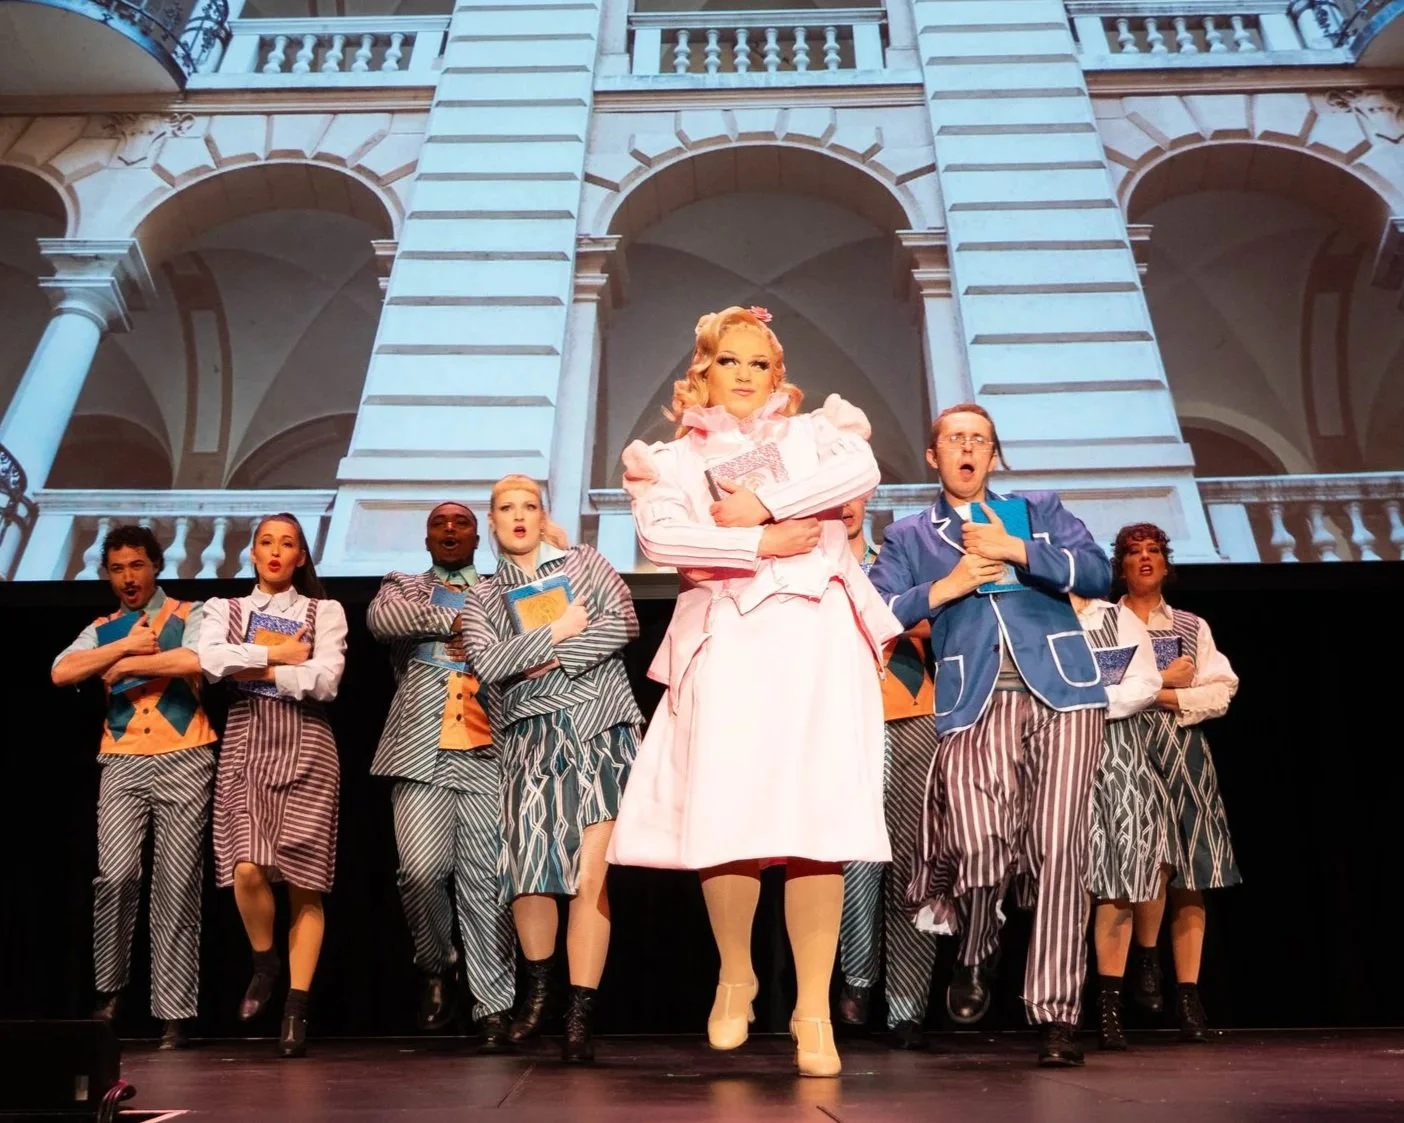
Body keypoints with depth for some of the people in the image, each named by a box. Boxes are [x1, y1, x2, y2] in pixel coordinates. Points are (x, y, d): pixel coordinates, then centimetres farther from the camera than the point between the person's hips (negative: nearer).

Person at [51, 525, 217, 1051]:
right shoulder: (102, 629, 15)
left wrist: (124, 666, -6)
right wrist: (125, 645, -8)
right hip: (122, 764, 3)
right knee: (116, 874, -12)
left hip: (183, 762, -2)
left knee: (176, 887, -1)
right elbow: (61, 672, -2)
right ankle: (109, 988, 12)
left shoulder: (188, 614, 4)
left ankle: (173, 1013, 6)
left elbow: (196, 660, -17)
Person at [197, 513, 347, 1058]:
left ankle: (297, 1009, 9)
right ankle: (264, 961, 16)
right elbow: (211, 661, -8)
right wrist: (277, 654, -8)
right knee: (248, 868, -15)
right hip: (246, 744, 1)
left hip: (306, 747, -1)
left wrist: (256, 668, -4)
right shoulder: (225, 608, 14)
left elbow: (325, 680, -7)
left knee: (304, 881, -2)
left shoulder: (326, 611, 9)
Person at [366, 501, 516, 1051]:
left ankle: (493, 1007, 4)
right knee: (422, 869, -12)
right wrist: (453, 620, -4)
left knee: (486, 880, -3)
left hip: (487, 751, 0)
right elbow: (381, 618, -5)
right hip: (422, 748, 0)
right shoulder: (400, 586, 19)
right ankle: (436, 965, 16)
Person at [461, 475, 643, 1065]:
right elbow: (488, 663, -3)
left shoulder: (583, 562, 12)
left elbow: (624, 622, -2)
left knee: (590, 876, -6)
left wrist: (554, 661, -8)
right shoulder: (482, 597, 14)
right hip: (531, 738, 1)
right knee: (531, 871, -7)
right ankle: (538, 984, 21)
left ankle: (580, 1015, 3)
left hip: (600, 729, -1)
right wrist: (559, 631, -8)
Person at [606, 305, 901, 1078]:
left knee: (818, 818, -7)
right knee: (724, 817, -7)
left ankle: (813, 1010, 4)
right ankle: (735, 977, 19)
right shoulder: (675, 458, 15)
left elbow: (863, 470, -5)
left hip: (816, 637, 1)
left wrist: (763, 503, -10)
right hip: (728, 644, 0)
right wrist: (760, 545, -11)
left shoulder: (813, 432, 18)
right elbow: (659, 535, -6)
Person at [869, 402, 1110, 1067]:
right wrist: (943, 589, -6)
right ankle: (974, 961, 16)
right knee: (980, 846, -16)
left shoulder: (1039, 510, 19)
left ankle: (1055, 1015, 8)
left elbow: (1100, 575, 4)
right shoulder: (908, 537, 18)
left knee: (1058, 848, -5)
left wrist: (1017, 550, -6)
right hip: (977, 704, -1)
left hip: (1061, 692, 1)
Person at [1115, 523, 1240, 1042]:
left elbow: (1221, 692, 4)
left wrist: (1158, 695, -7)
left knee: (1191, 874, 0)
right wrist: (1164, 678, -5)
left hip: (1184, 751, 3)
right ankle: (1146, 957, 7)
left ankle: (1188, 993, 7)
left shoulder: (1193, 626, 17)